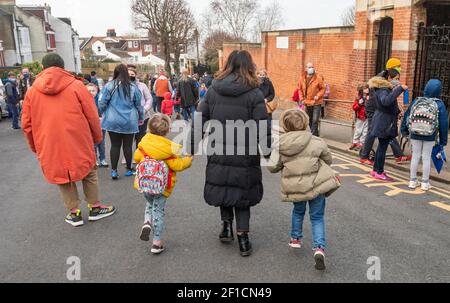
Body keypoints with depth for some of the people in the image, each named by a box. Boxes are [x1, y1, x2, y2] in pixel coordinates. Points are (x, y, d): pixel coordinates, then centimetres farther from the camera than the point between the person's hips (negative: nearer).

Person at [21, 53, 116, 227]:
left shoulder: (32, 91, 3)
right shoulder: (76, 85, -5)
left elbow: (27, 123, 8)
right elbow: (92, 116, -3)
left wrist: (35, 147, 20)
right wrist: (97, 137, 10)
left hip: (50, 146, 2)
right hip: (78, 142, -2)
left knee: (62, 175, 17)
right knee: (89, 173, 17)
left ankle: (74, 212, 21)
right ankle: (95, 208, 24)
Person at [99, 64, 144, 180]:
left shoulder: (109, 86, -7)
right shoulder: (133, 87, -3)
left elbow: (102, 103, -4)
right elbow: (138, 104, 4)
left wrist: (104, 114, 16)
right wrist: (141, 117, 19)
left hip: (113, 121, 0)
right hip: (130, 122, 0)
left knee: (115, 145, 8)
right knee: (128, 145, 10)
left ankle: (114, 171, 8)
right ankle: (129, 169, 21)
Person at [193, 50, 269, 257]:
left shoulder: (213, 90, 2)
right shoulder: (254, 93, -8)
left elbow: (199, 121, 1)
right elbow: (262, 130, -11)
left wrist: (192, 148, 7)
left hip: (218, 154, 2)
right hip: (244, 156, -2)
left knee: (223, 187, 23)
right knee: (242, 193, 13)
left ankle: (226, 225, 21)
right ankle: (242, 236, 13)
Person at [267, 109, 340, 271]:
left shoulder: (280, 146, -9)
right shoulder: (316, 142, -9)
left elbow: (272, 167, -5)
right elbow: (328, 160, 6)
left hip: (295, 188, 2)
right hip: (316, 185, -1)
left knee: (298, 212, 29)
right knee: (317, 217, 11)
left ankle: (295, 238, 41)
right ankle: (319, 248, -2)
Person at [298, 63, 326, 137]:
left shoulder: (318, 78, -8)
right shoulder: (302, 78, 3)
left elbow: (323, 88, -2)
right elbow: (300, 89, 13)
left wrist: (318, 96, -15)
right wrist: (302, 99, 4)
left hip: (316, 103, -5)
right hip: (307, 103, 5)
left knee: (315, 120, -12)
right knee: (310, 120, 14)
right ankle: (316, 134, 30)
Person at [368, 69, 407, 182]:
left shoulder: (386, 88, 15)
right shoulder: (382, 89, -17)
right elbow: (386, 101, -39)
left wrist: (397, 112, 10)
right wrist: (400, 89, -38)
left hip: (385, 122, 10)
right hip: (384, 123, -10)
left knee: (382, 146, 14)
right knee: (383, 147, -4)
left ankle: (376, 170, 22)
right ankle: (379, 173, 3)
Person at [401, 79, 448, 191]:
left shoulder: (416, 101, -5)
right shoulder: (439, 104, -9)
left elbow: (407, 116, 1)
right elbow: (443, 123, -6)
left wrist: (404, 130, 14)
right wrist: (443, 140, 3)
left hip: (415, 135, 2)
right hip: (430, 137, -1)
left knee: (415, 156, 11)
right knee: (426, 158, 8)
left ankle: (413, 181, 18)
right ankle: (425, 183, 17)